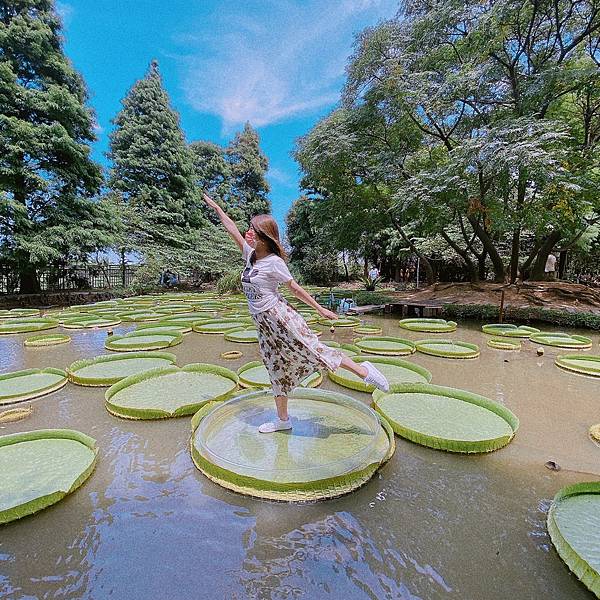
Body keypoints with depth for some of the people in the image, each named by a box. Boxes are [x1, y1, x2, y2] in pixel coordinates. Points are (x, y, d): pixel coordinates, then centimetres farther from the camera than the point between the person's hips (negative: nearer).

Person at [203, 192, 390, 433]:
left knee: (313, 350, -8)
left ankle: (363, 371, 7)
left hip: (279, 317, -7)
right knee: (276, 370, 14)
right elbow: (232, 229, 16)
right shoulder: (250, 254, 6)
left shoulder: (274, 262, -13)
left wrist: (320, 309, -5)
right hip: (263, 323, 7)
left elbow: (295, 288, -9)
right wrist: (216, 207, 24)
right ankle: (283, 420, 27)